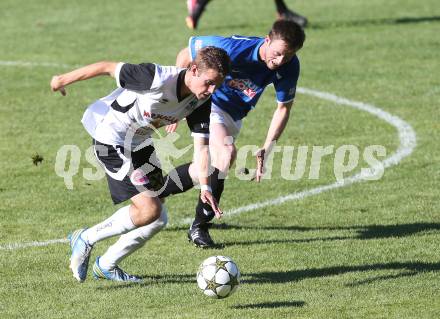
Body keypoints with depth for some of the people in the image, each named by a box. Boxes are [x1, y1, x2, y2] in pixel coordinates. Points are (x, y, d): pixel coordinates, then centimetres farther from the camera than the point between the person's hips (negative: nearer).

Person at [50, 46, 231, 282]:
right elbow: (108, 68, -22)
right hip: (110, 137, -8)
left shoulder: (202, 101, -11)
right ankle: (86, 239, 2)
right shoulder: (159, 79, -31)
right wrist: (64, 80, -10)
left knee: (158, 219, 6)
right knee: (149, 209, -18)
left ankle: (106, 265, 24)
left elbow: (200, 145, -8)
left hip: (139, 143, 8)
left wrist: (205, 187, -21)